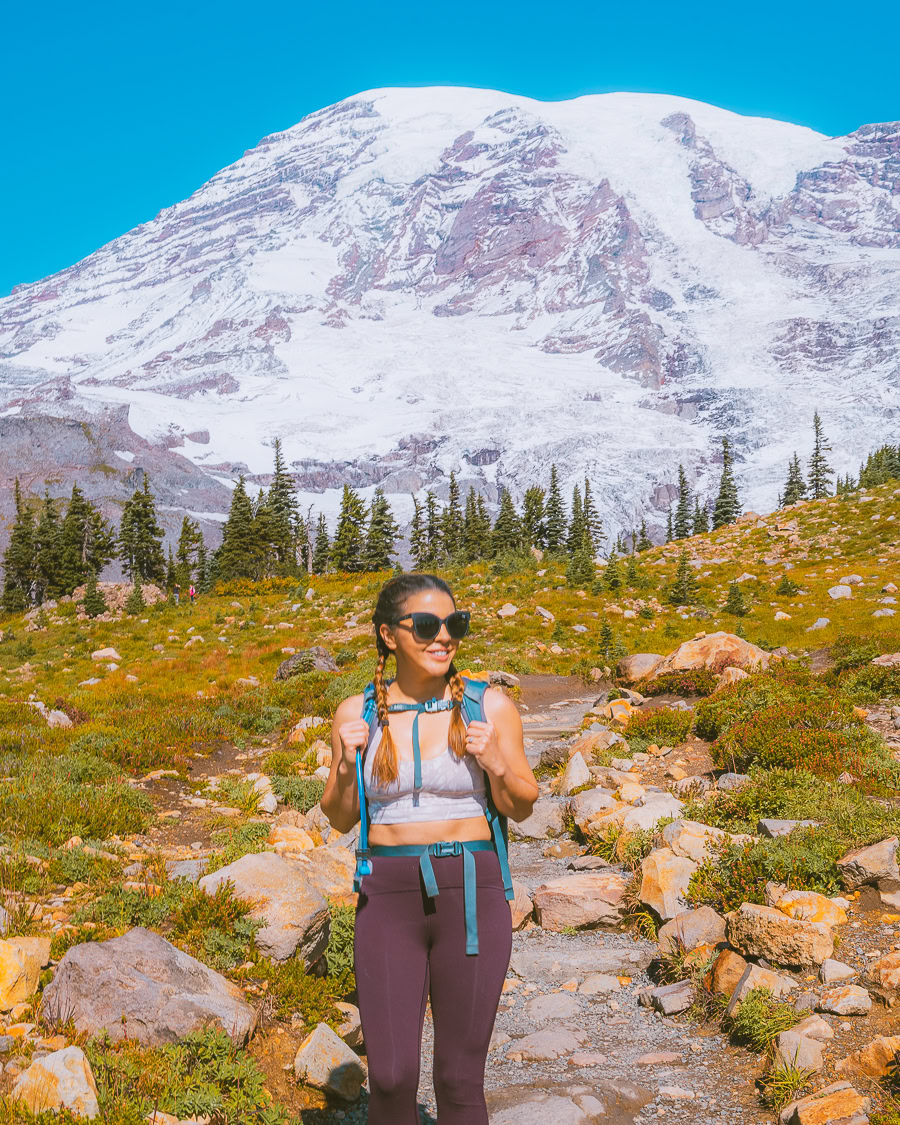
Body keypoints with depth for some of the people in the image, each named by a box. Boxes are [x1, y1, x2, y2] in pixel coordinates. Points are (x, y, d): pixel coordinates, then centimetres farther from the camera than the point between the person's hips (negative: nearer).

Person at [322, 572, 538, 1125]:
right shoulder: (357, 713, 1)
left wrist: (495, 763, -16)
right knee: (390, 1080, 0)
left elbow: (521, 806, 4)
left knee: (461, 1079, 7)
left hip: (472, 895, -1)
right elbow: (340, 819, 9)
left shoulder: (490, 705, -3)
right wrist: (346, 765, -11)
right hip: (389, 898, 1)